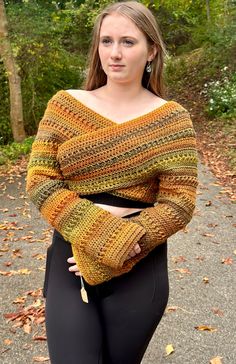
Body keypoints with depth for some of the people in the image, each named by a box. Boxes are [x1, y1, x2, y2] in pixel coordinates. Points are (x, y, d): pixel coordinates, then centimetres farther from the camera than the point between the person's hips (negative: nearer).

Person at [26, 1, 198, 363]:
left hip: (137, 271, 0)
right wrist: (97, 228, -17)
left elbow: (178, 204, -8)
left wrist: (112, 254, -16)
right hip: (69, 264, 1)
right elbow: (39, 179, -3)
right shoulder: (65, 105, 2)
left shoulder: (171, 118, -3)